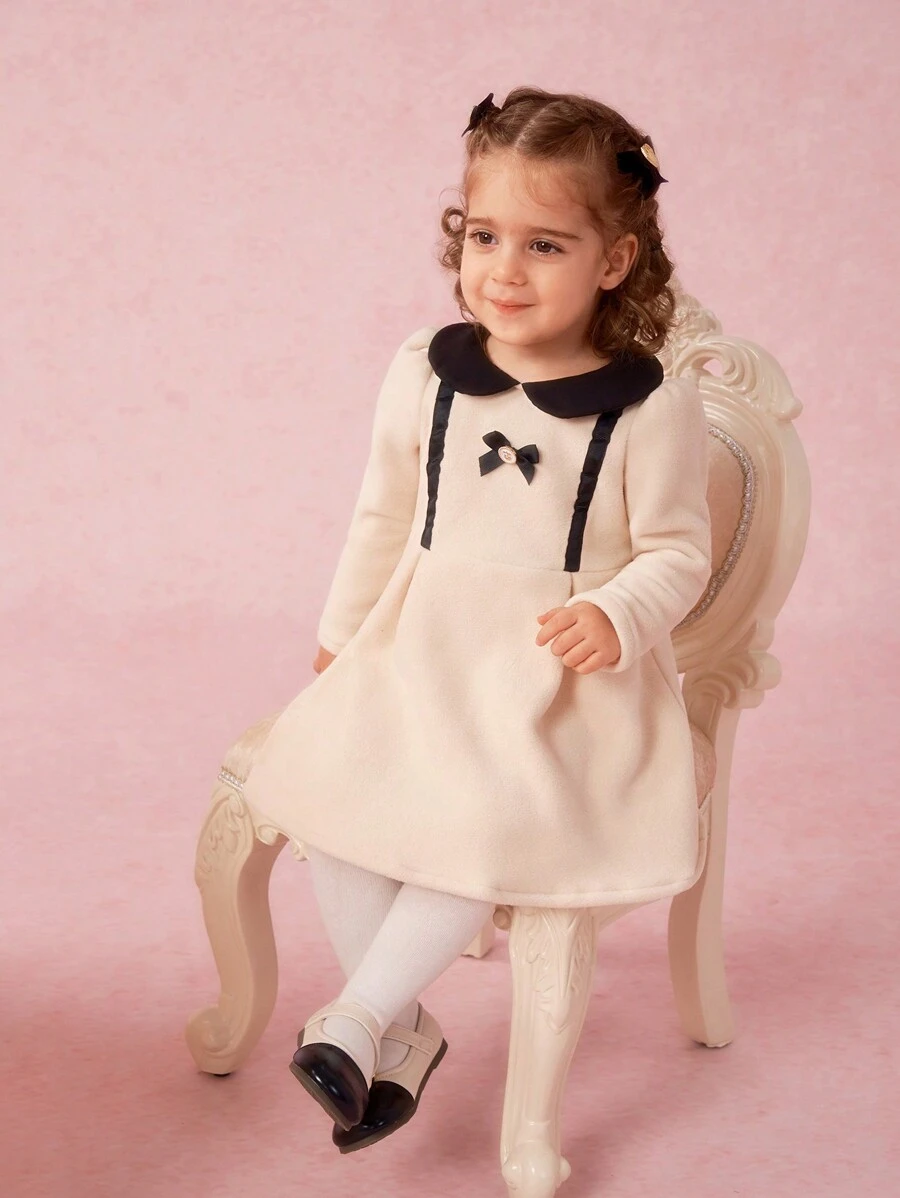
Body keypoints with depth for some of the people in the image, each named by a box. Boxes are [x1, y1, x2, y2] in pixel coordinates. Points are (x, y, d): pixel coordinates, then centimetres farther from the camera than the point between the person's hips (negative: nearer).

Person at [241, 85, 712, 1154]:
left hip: (562, 669, -3)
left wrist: (616, 619, -21)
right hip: (422, 643, 4)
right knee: (333, 784, -16)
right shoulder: (425, 371, 2)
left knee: (492, 818, -27)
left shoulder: (652, 404, -8)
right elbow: (383, 518, 15)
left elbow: (676, 551, -1)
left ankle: (359, 1018, -9)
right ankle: (404, 1031, 1)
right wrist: (341, 635, 23)